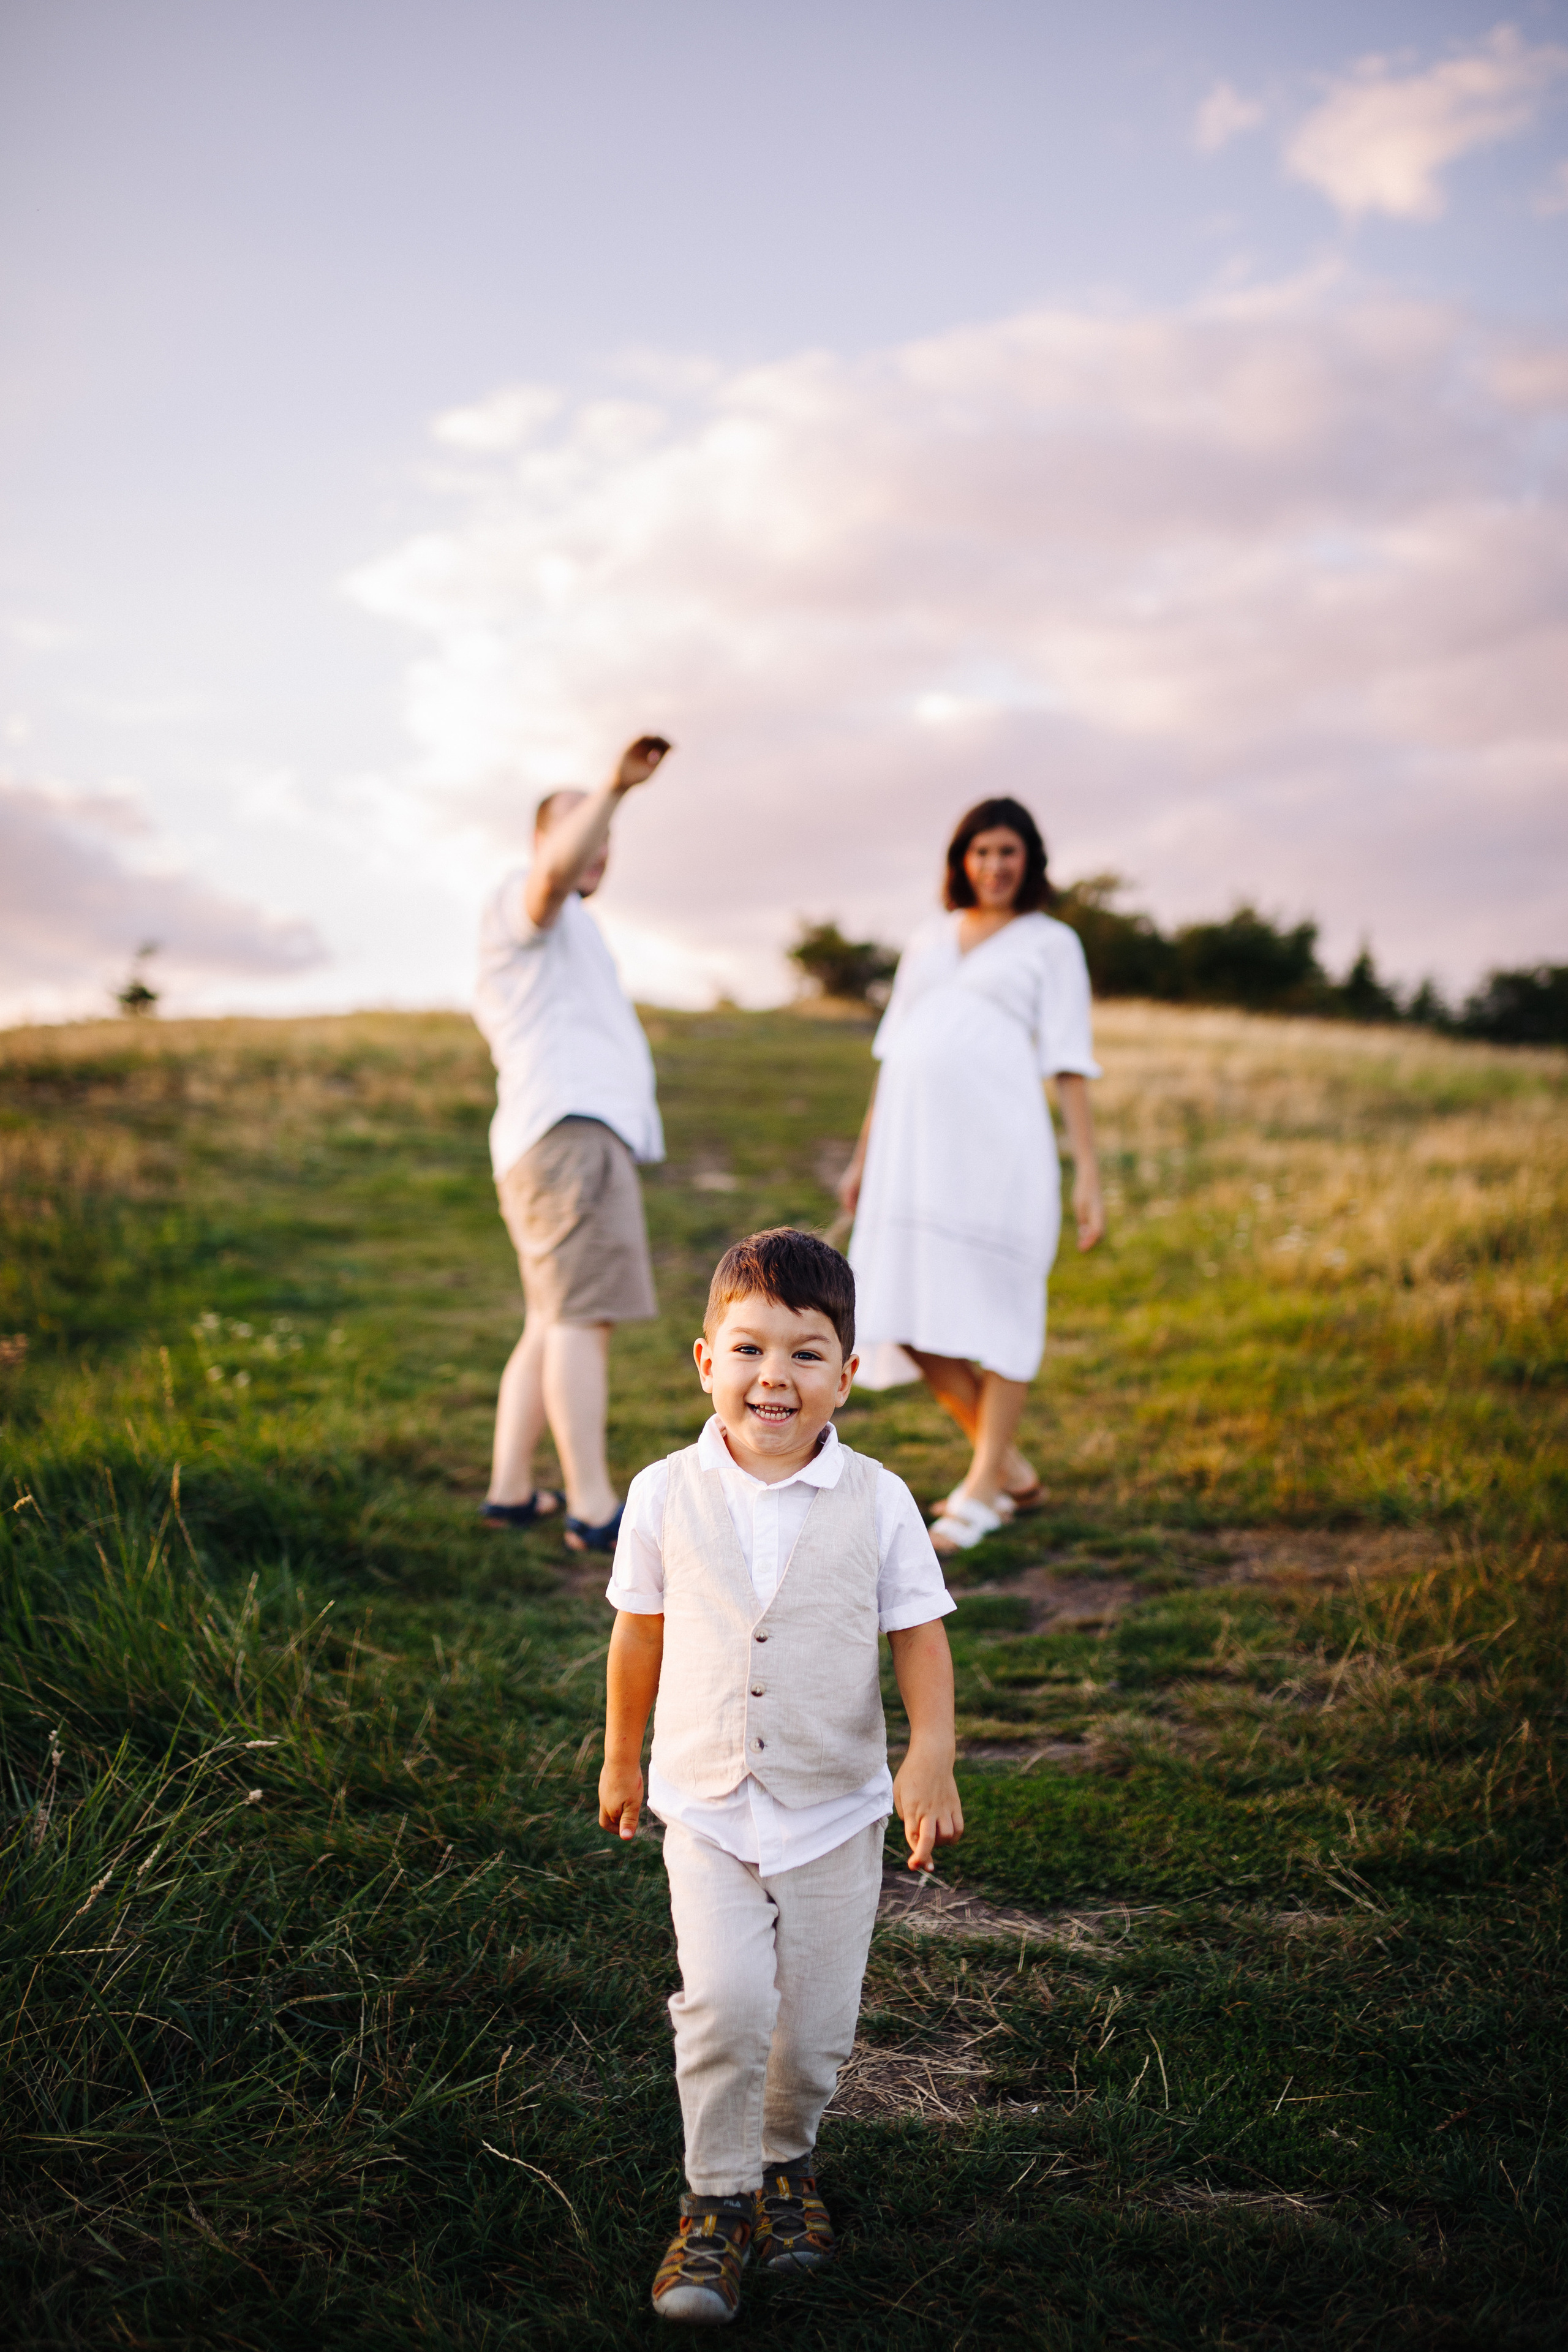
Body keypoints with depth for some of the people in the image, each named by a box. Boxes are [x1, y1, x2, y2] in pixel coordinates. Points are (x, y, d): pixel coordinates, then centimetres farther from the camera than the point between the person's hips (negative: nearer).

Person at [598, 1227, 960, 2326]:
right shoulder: (667, 1496, -8)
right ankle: (717, 2201, 8)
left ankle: (787, 2158, 39)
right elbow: (641, 1631, 5)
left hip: (836, 1812, 1)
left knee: (815, 2027, 9)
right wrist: (622, 1757, 14)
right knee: (724, 2002, -14)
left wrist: (932, 1754, -15)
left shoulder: (877, 1501, -9)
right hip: (707, 1808, 0)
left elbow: (921, 1632, -2)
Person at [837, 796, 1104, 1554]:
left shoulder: (1051, 943, 8)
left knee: (998, 1311, 0)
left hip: (998, 1143, -5)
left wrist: (1087, 1170, -5)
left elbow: (1070, 1064, 2)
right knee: (913, 1319, 5)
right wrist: (863, 1158, 19)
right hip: (915, 1145, 5)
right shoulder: (928, 942, 21)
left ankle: (982, 1491, 11)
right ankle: (1010, 1470, 20)